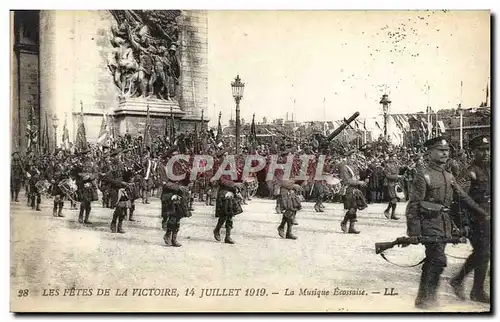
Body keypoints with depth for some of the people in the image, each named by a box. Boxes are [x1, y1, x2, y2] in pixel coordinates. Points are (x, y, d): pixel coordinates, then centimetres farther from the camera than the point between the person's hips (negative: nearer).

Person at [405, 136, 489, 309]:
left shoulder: (449, 176, 14)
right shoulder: (423, 175, -9)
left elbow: (463, 197, 19)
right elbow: (414, 204, -12)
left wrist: (483, 213, 15)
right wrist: (413, 231, -16)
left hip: (445, 224, 7)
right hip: (430, 223, -7)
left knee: (432, 261, 14)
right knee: (439, 260, -14)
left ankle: (424, 297, 25)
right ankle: (425, 298, -5)